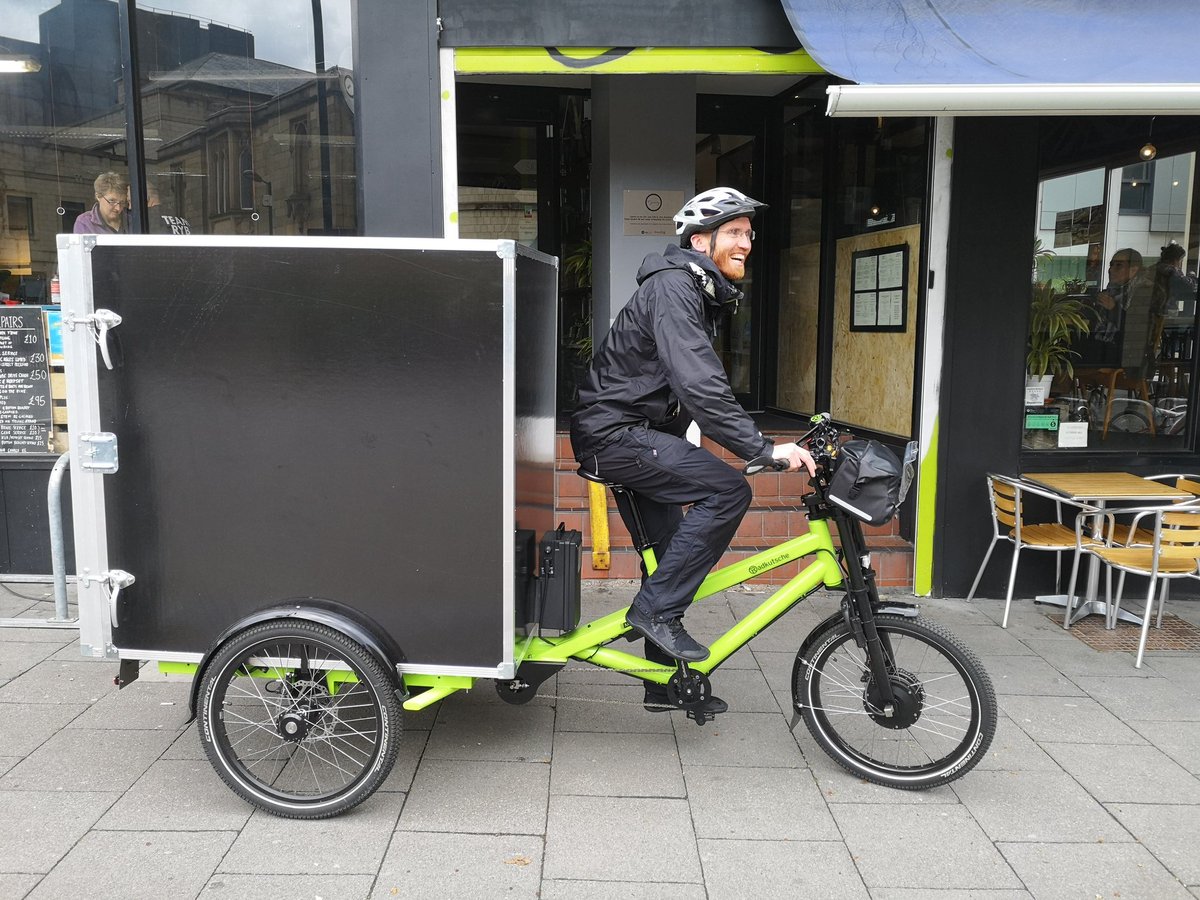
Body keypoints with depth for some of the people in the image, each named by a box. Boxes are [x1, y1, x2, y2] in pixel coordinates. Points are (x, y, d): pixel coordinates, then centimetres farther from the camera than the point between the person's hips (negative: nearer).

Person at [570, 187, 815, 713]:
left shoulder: (702, 291, 15)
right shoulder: (674, 285, -18)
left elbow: (702, 382, 23)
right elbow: (699, 385, -30)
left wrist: (755, 442, 20)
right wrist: (763, 448, -32)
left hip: (635, 431, 11)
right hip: (613, 432, -11)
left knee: (670, 552, 13)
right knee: (727, 490, -23)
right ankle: (656, 609, -12)